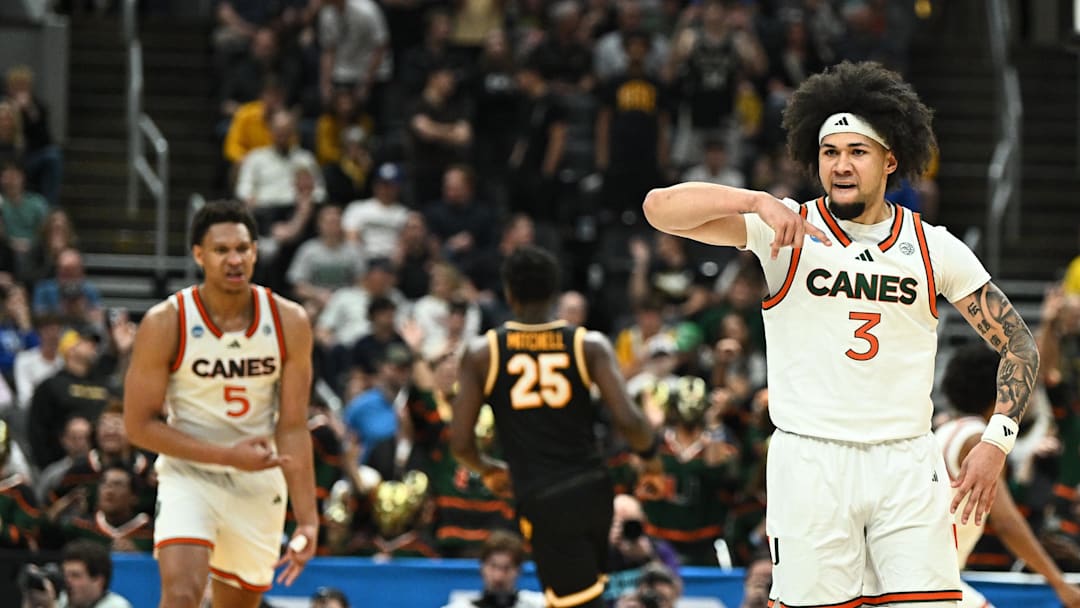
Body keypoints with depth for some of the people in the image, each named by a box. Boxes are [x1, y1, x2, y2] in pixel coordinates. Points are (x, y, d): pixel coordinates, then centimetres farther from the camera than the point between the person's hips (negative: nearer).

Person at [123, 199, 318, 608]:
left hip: (259, 483, 3)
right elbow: (139, 424, -11)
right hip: (189, 475, -3)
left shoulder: (289, 322, -7)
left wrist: (307, 521, -12)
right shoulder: (165, 323, -15)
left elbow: (293, 428, -5)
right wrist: (229, 456, -19)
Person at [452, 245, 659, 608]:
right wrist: (650, 453, 12)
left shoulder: (482, 353, 0)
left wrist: (487, 469, 21)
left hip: (542, 501, -3)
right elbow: (628, 420, -10)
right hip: (593, 490, 3)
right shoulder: (590, 346, 1)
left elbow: (460, 442, 0)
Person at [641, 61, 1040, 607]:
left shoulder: (936, 249, 8)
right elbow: (661, 208, -10)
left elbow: (1018, 344, 14)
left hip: (907, 462, 2)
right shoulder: (787, 228, 1)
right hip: (810, 460, -2)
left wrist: (996, 443, 0)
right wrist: (757, 203, -26)